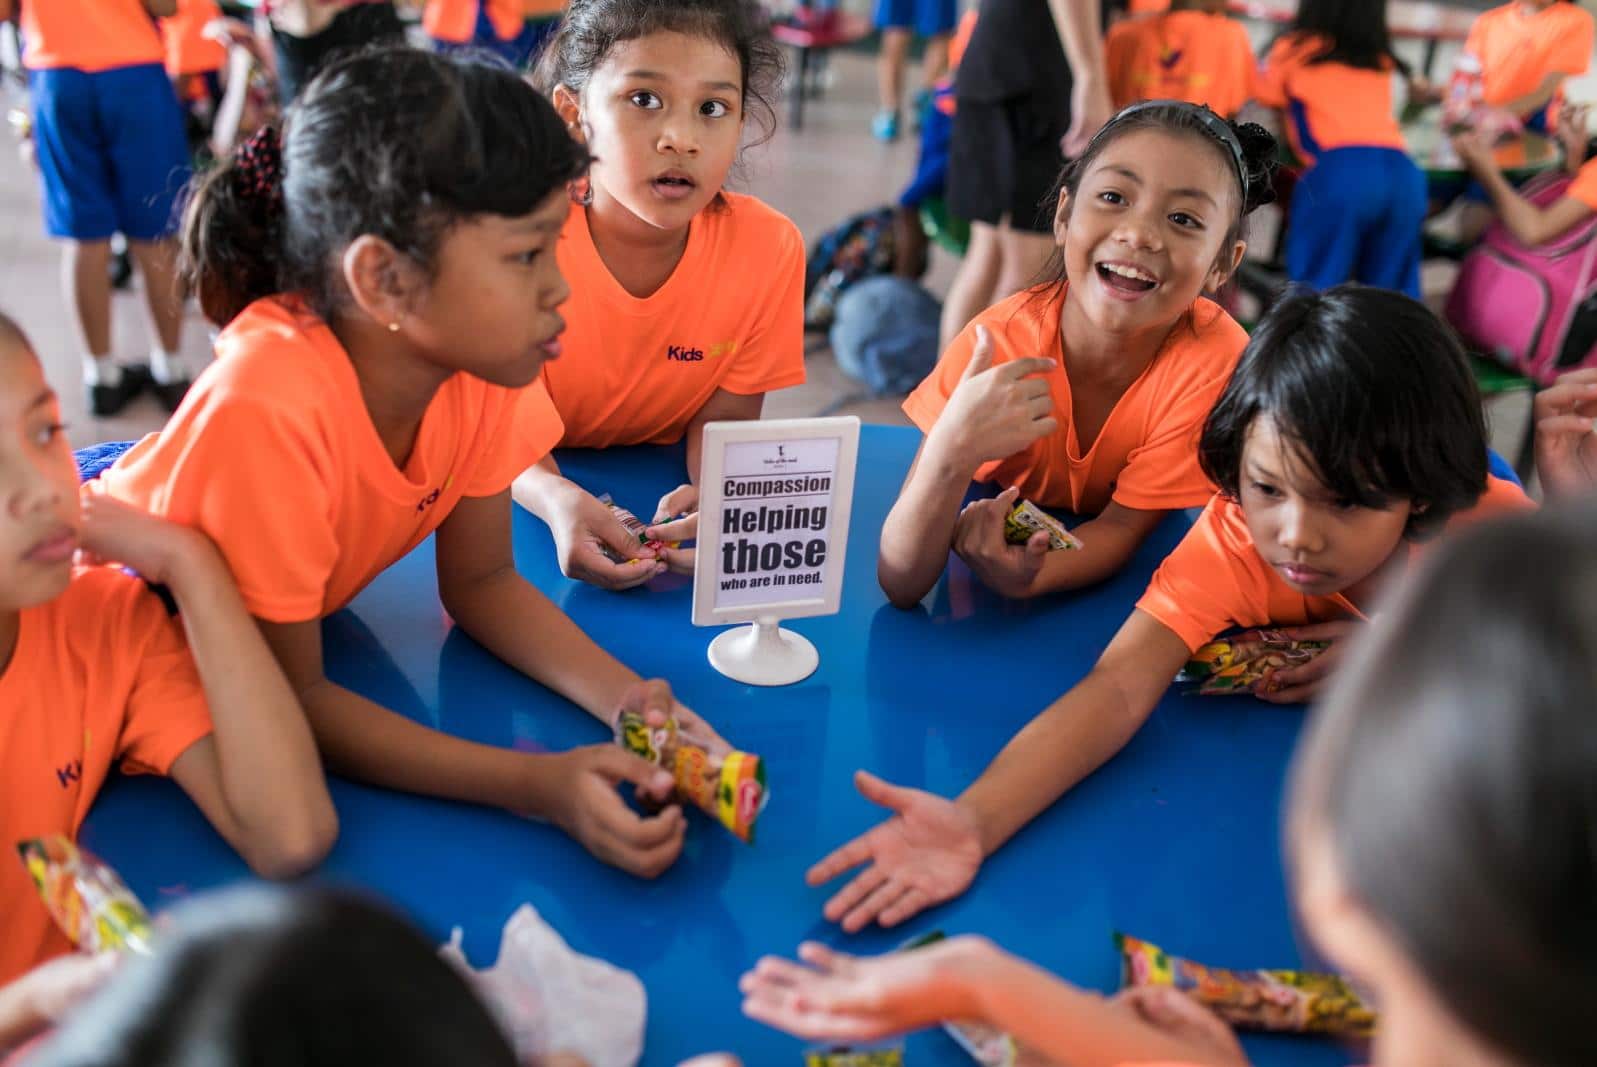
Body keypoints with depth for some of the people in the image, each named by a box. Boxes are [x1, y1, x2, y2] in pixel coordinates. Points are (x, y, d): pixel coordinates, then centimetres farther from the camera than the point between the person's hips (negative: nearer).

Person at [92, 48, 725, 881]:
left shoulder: (477, 353, -20)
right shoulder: (266, 408, -37)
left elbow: (480, 581, -9)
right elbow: (289, 701, -28)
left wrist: (626, 700, -25)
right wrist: (537, 785, -37)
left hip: (287, 628, 4)